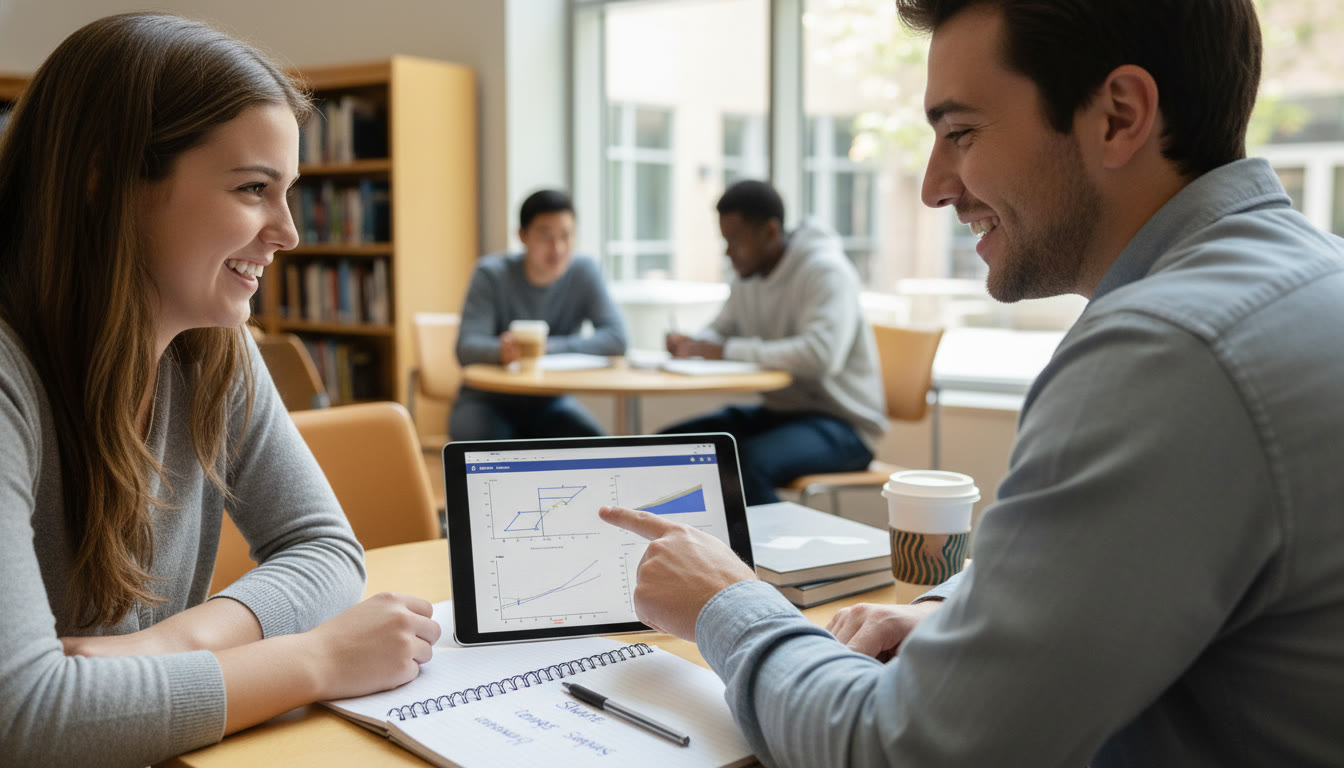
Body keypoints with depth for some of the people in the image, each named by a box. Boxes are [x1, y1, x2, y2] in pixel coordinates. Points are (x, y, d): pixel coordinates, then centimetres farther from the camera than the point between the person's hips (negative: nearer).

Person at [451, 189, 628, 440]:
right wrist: (502, 351, -46)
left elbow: (616, 339, -17)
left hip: (549, 401, 2)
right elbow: (466, 348, -22)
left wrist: (549, 347, -29)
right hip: (489, 399, -2)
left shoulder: (584, 272, -8)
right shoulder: (491, 273, -14)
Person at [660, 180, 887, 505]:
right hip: (780, 411, 8)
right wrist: (691, 344, -6)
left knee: (746, 463, -35)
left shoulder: (826, 271, -18)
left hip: (841, 422, -8)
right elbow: (722, 331, 20)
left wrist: (729, 350, -27)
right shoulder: (748, 274, 8)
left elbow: (820, 355, -32)